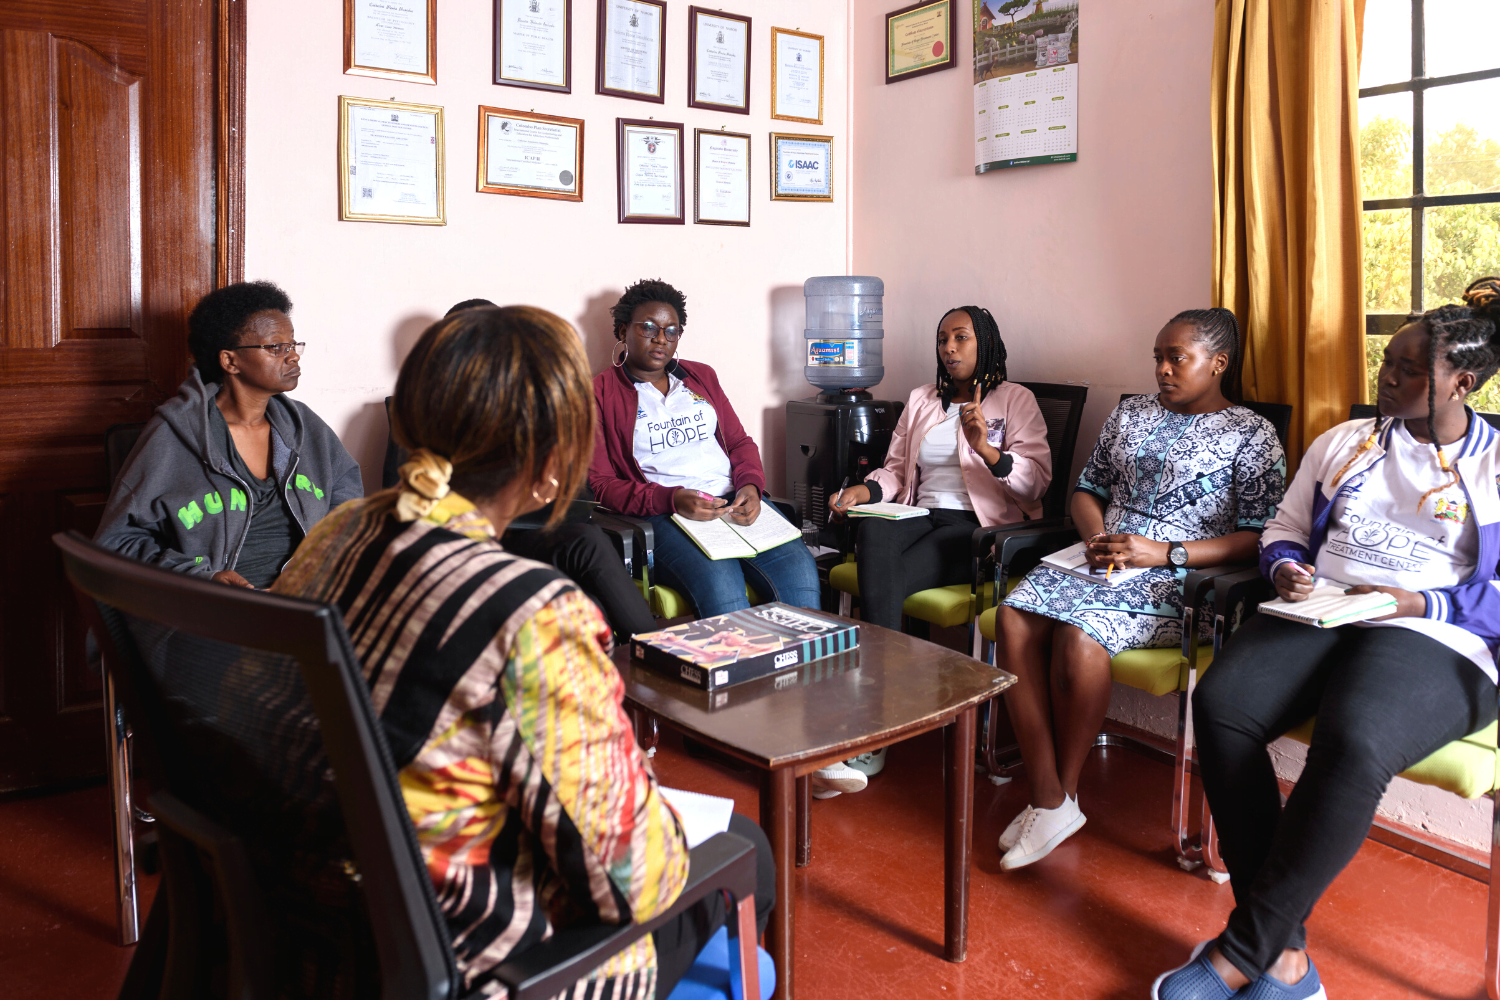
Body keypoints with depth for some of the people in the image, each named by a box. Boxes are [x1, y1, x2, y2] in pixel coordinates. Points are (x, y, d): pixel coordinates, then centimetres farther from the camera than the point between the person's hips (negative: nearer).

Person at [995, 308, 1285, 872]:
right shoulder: (1131, 414, 20)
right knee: (1016, 615, -25)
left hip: (1179, 580, -5)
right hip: (1102, 563, 6)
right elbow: (1088, 489, 23)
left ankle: (1064, 794, -13)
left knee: (1080, 633, -34)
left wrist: (1166, 553, -17)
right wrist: (1097, 536, 0)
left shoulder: (1252, 435, 3)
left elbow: (1259, 539, -7)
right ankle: (1047, 801, -22)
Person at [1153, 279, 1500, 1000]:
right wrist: (1285, 569, 2)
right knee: (1220, 703, -29)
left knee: (1352, 743, -38)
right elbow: (1285, 527, 24)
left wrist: (1417, 603, -12)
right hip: (1315, 617, 4)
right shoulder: (1342, 442, 23)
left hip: (1436, 638, -4)